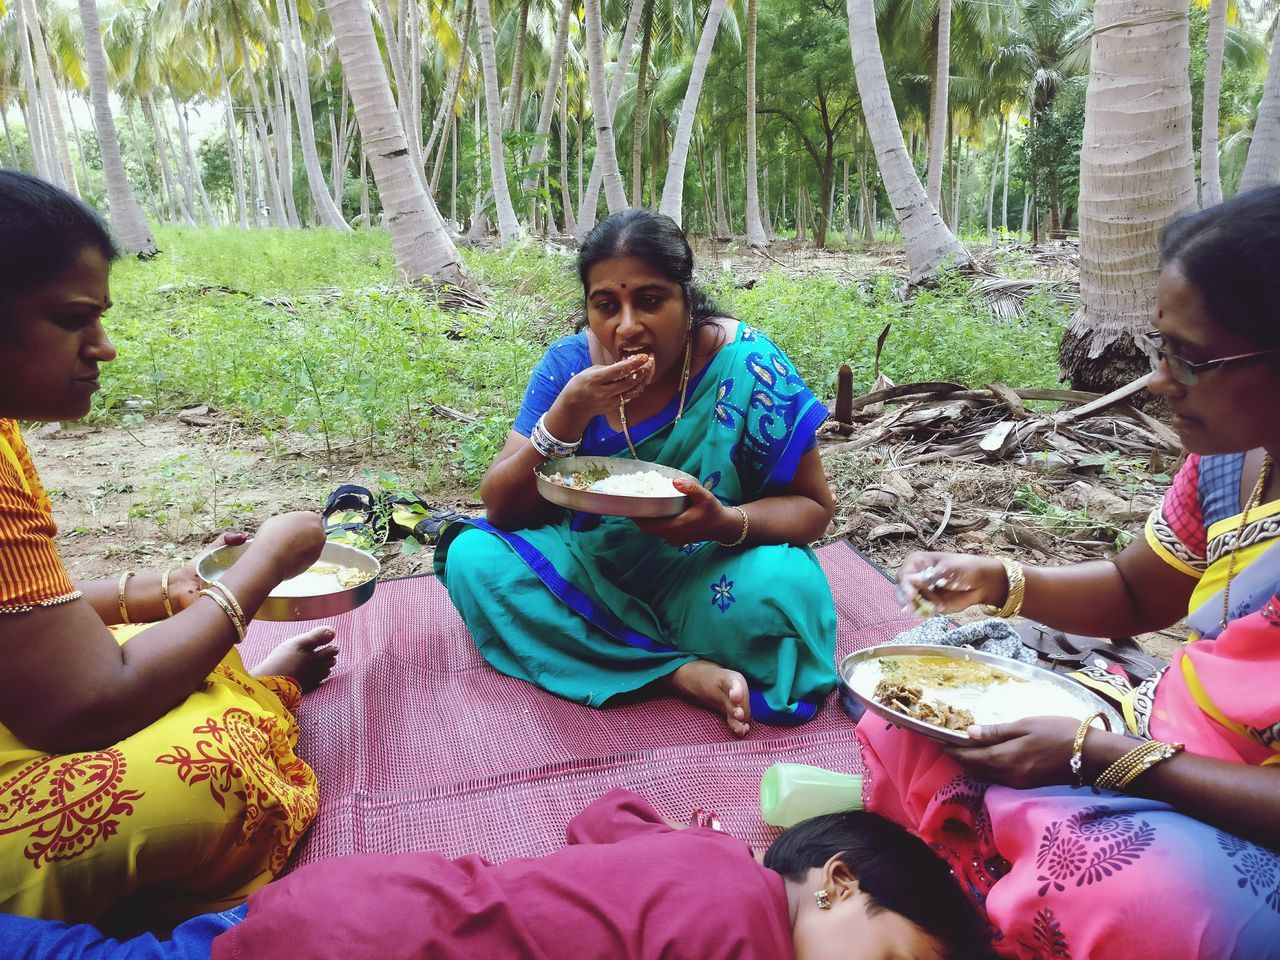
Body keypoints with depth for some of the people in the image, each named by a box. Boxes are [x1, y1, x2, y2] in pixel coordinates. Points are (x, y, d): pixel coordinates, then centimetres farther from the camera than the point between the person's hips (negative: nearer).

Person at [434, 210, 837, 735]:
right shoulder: (569, 363, -8)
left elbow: (813, 505, -9)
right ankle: (689, 673, -23)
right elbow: (501, 508, -10)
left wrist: (726, 523, -31)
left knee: (787, 585, -32)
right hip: (588, 570, 3)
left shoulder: (748, 367, -15)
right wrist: (570, 414, -27)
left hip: (698, 582, -3)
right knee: (473, 557, -21)